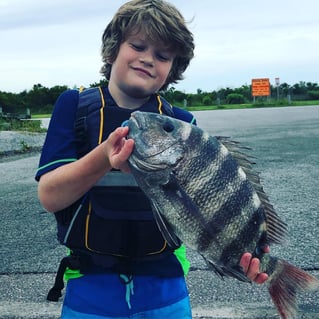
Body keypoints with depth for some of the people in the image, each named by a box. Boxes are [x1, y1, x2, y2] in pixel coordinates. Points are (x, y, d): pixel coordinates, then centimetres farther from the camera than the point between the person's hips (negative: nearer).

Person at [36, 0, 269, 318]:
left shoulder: (182, 123, -1)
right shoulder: (74, 105, -4)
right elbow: (50, 197, -14)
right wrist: (105, 156, -31)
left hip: (164, 288, 1)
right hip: (90, 288, -1)